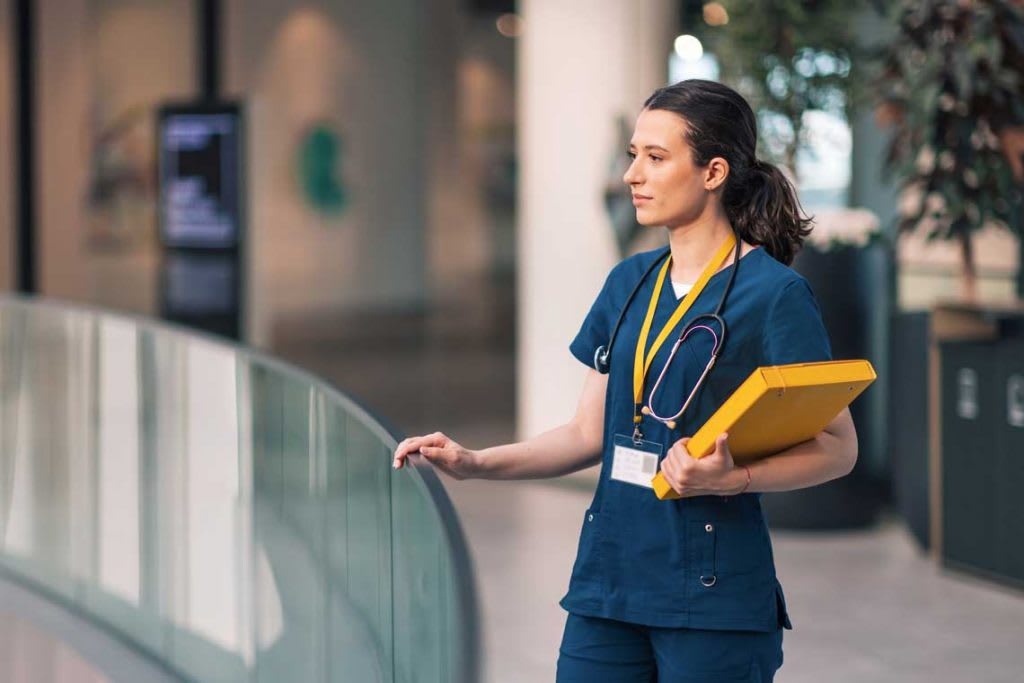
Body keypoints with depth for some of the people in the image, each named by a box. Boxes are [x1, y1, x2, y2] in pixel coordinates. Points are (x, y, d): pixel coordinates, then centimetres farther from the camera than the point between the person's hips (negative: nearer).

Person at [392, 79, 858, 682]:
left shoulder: (775, 293, -9)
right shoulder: (629, 283, 11)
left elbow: (838, 447, -8)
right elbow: (589, 433, 14)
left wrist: (731, 478, -22)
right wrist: (475, 463, 1)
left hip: (713, 594, -5)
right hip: (609, 577, 6)